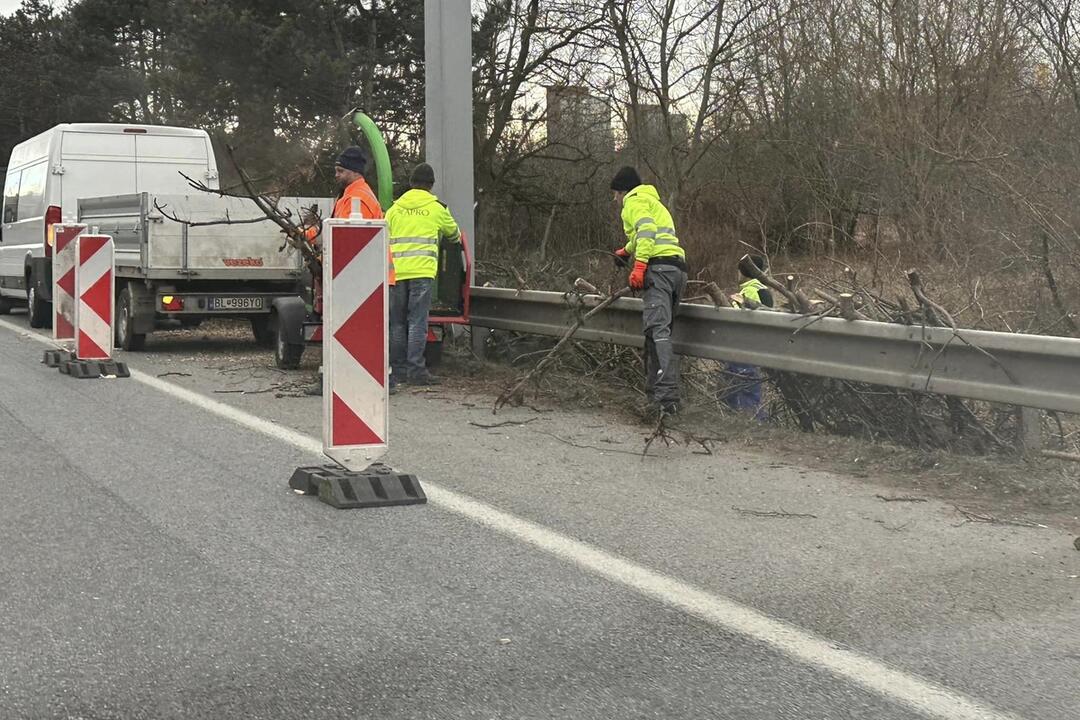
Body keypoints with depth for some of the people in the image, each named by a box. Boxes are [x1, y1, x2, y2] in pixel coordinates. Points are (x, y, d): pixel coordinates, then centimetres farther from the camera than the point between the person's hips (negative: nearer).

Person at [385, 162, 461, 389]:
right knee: (417, 321, -5)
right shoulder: (436, 209, 6)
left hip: (397, 271, 3)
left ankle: (398, 370, 12)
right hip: (422, 270, -3)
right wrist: (456, 238, 46)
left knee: (397, 322, 9)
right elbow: (453, 233, 23)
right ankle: (415, 370, -9)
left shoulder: (394, 209, 13)